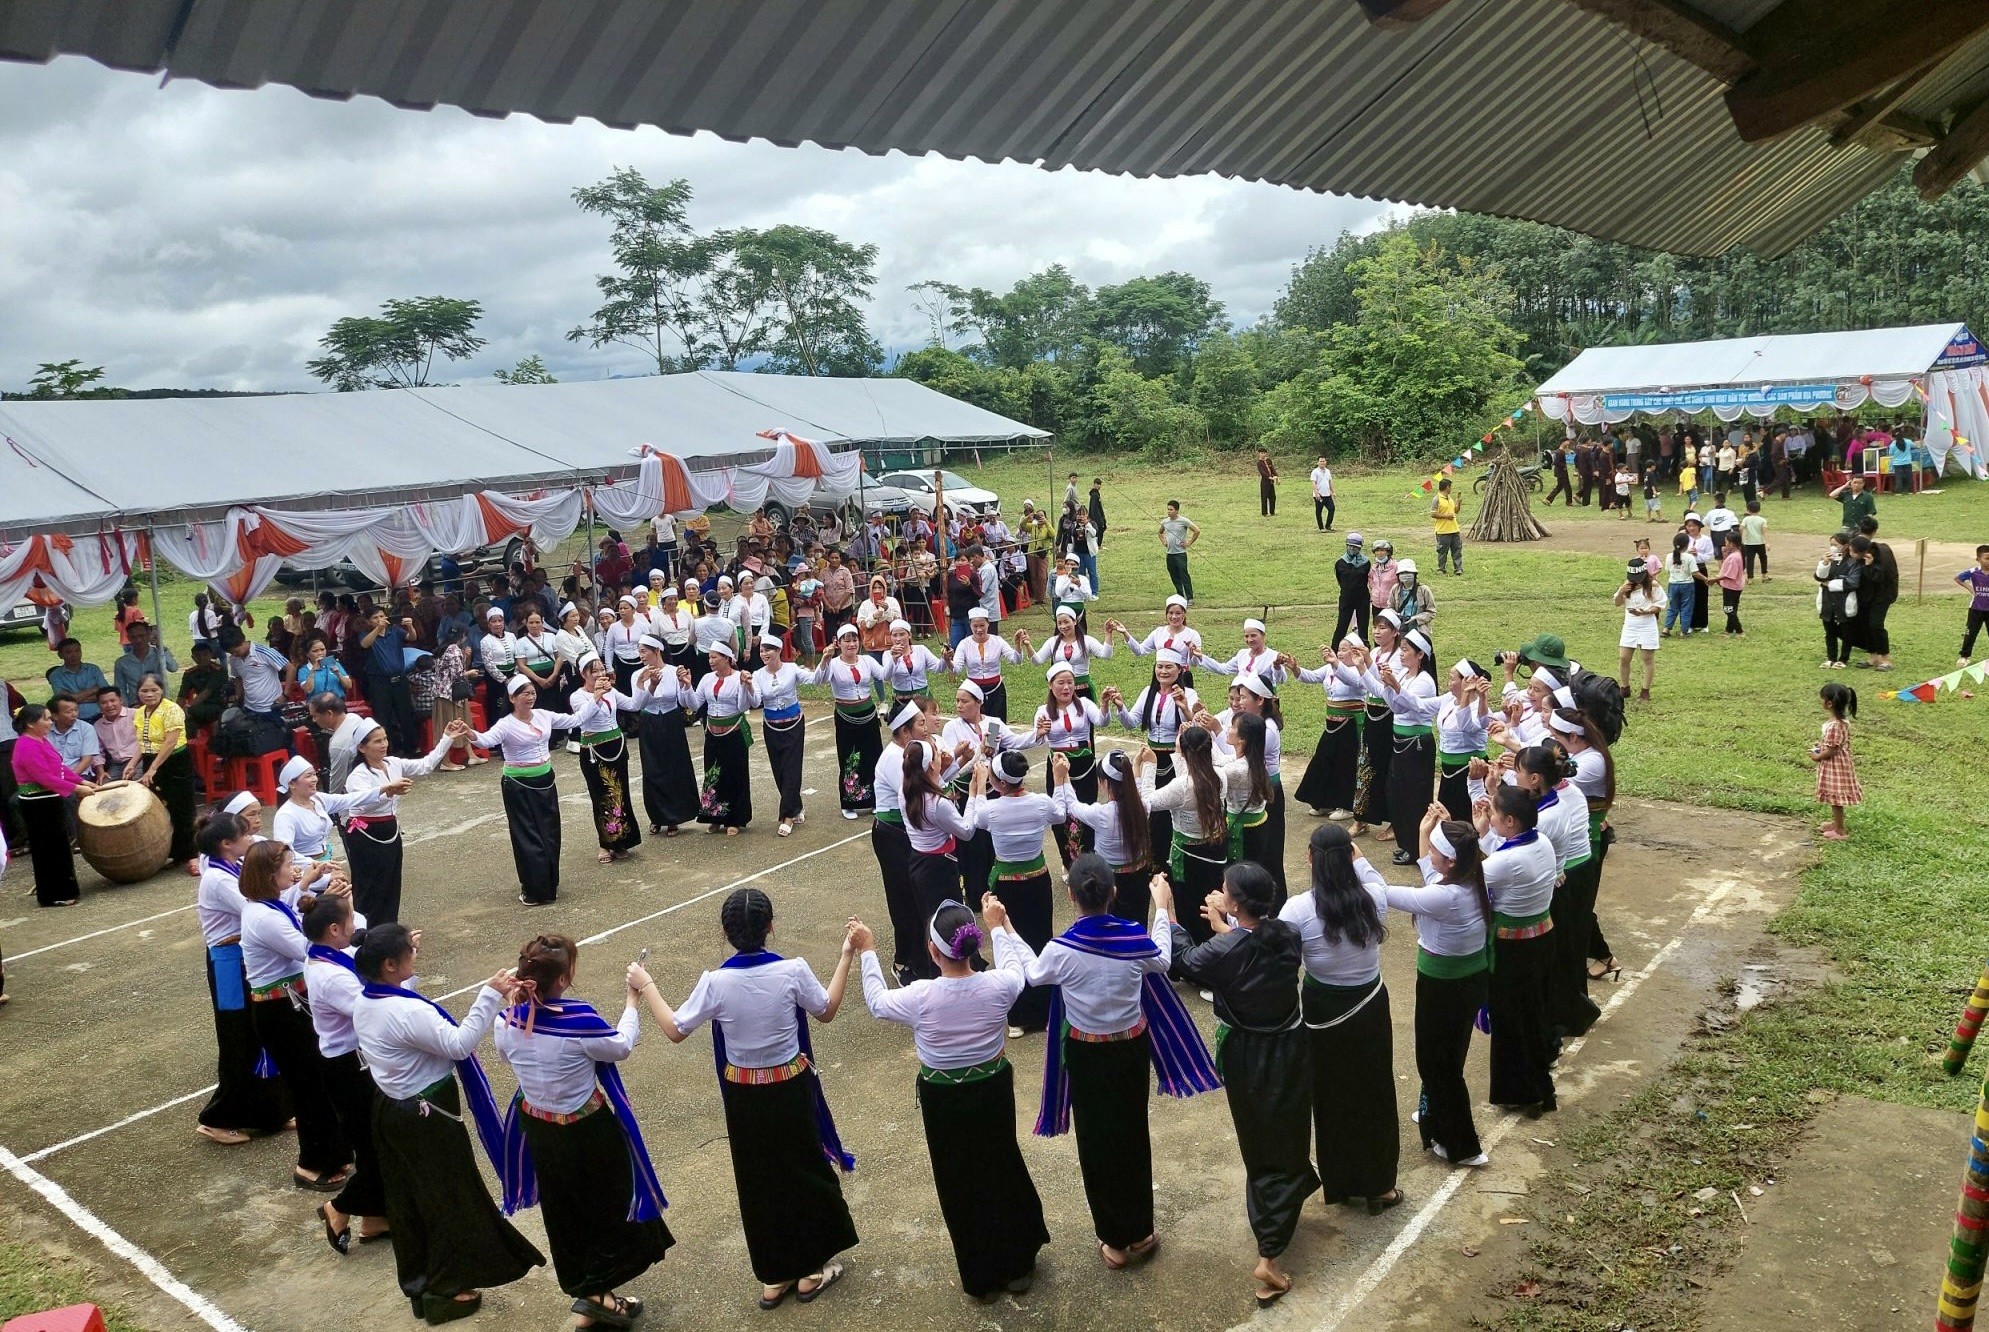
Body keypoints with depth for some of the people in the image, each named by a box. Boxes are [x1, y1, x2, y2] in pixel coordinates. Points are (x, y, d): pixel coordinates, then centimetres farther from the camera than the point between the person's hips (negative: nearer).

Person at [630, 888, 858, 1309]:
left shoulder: (716, 982, -19)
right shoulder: (793, 971, -20)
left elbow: (675, 1031, -7)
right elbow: (826, 1011, -2)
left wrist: (646, 987, 5)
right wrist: (846, 956, 5)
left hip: (743, 1094, 1)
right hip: (792, 1088, -1)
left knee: (758, 1181, 18)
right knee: (805, 1172, 19)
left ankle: (773, 1278, 32)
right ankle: (811, 1270, 32)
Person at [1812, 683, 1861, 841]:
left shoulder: (1834, 725, -30)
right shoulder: (1840, 720, 2)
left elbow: (1831, 750, -25)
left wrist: (1817, 757, -11)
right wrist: (1820, 744, 8)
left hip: (1834, 766, -10)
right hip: (1835, 765, 10)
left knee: (1835, 798, 3)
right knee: (1834, 798, 23)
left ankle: (1840, 831, 13)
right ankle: (1836, 823, 38)